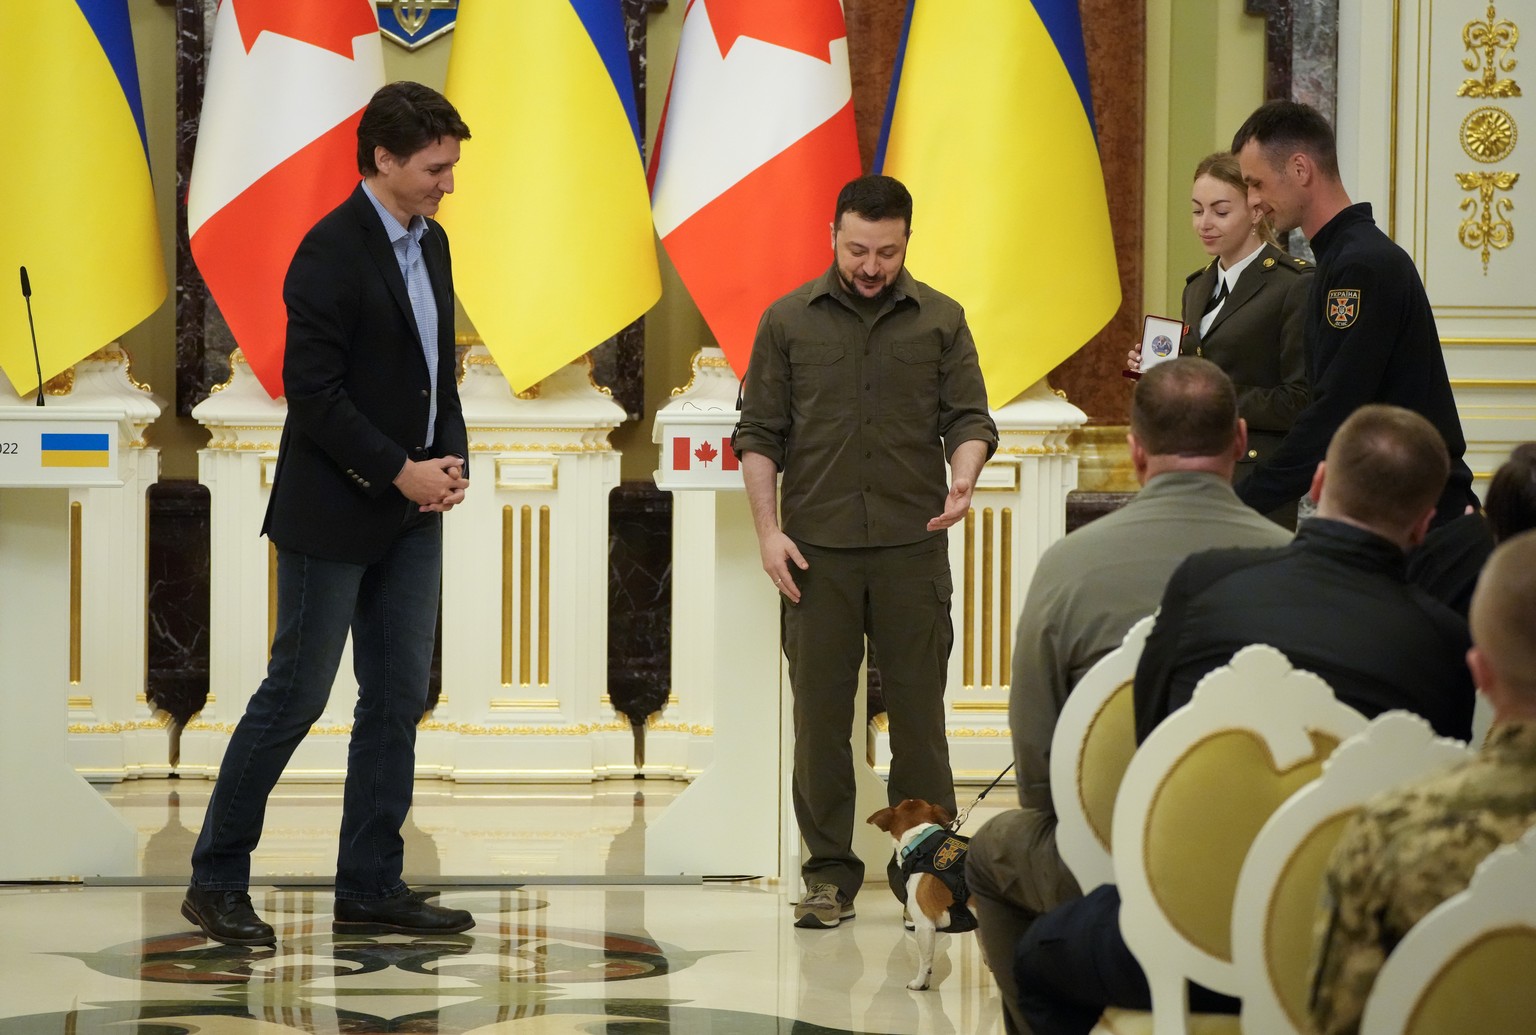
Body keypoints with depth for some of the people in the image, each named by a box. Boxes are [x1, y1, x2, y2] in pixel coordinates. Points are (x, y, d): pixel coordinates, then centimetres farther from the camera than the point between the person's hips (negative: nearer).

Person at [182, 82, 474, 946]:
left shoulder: (430, 243, 10)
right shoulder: (332, 252, -16)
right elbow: (312, 392, -20)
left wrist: (451, 462, 0)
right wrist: (399, 472, -17)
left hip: (411, 516, 8)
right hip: (334, 516, -8)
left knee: (399, 697, 7)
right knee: (297, 694, -2)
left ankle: (372, 888, 13)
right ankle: (217, 881, 9)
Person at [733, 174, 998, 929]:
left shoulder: (941, 321, 7)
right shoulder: (789, 322, 6)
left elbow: (969, 416, 4)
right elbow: (759, 434, 7)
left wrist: (965, 474, -17)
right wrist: (768, 530, -3)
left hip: (913, 546, 0)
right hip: (816, 550, 0)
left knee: (917, 709, 1)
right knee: (820, 712, 2)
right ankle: (829, 874, 8)